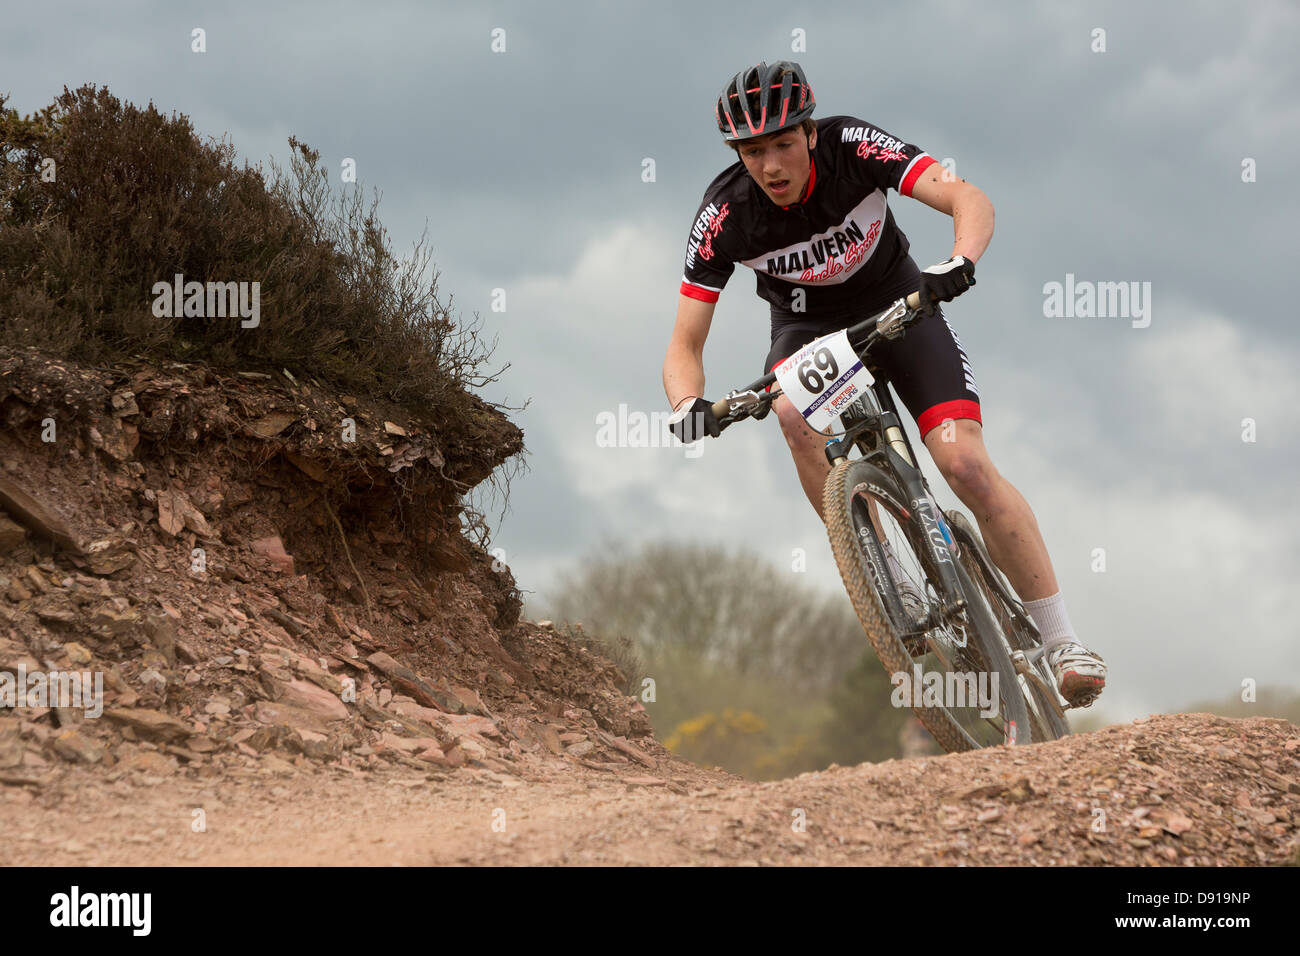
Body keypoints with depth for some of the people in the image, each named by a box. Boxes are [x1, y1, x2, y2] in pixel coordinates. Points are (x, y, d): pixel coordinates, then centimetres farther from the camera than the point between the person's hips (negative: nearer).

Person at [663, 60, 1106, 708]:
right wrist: (687, 405, -43)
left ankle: (1060, 637, -9)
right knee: (796, 414, -34)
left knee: (966, 464, -19)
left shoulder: (854, 147, -28)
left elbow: (970, 202, -36)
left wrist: (960, 262, -57)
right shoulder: (724, 216, -24)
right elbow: (685, 345, -21)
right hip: (808, 323, 1)